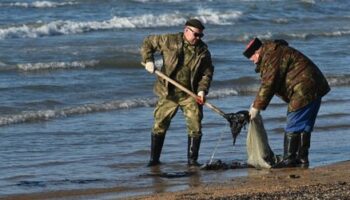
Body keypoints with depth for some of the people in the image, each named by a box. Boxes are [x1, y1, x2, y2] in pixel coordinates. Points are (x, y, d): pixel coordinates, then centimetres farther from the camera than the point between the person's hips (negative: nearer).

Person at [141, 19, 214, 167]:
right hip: (168, 93, -1)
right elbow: (148, 42, 5)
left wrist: (202, 90, -10)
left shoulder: (203, 51, 3)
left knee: (195, 127, -4)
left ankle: (192, 159, 7)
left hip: (190, 95, 1)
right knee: (159, 125, 2)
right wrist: (148, 60, -9)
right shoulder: (169, 41, -3)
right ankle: (154, 159, 12)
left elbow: (207, 73, 5)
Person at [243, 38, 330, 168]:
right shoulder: (274, 53, 20)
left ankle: (289, 159, -7)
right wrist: (257, 103, 20)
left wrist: (257, 107, -11)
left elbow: (268, 84, -18)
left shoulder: (271, 56, -14)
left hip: (304, 92, -11)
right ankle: (302, 159, 18)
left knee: (293, 127, -8)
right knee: (304, 127, 14)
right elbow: (268, 83, 25)